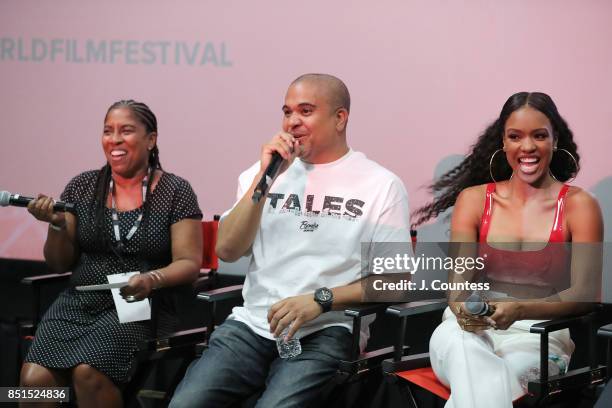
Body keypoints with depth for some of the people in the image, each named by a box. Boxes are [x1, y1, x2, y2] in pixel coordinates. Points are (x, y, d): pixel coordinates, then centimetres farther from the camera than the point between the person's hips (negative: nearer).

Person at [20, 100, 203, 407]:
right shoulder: (82, 187, 10)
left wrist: (153, 279, -24)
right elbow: (60, 264, 12)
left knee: (88, 373, -31)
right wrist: (56, 224, -8)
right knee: (34, 380, -24)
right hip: (78, 304, 3)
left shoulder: (175, 192, 0)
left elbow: (189, 264, -4)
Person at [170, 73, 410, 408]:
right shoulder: (262, 172, 14)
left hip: (325, 333, -3)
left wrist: (319, 300, -13)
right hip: (252, 324, 3)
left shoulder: (382, 185, 2)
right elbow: (227, 251, 2)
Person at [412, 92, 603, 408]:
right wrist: (463, 309, -24)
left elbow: (584, 295, -6)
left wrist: (520, 310, -25)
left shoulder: (579, 206, 5)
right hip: (469, 328, 2)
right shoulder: (474, 199, 13)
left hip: (539, 336, -2)